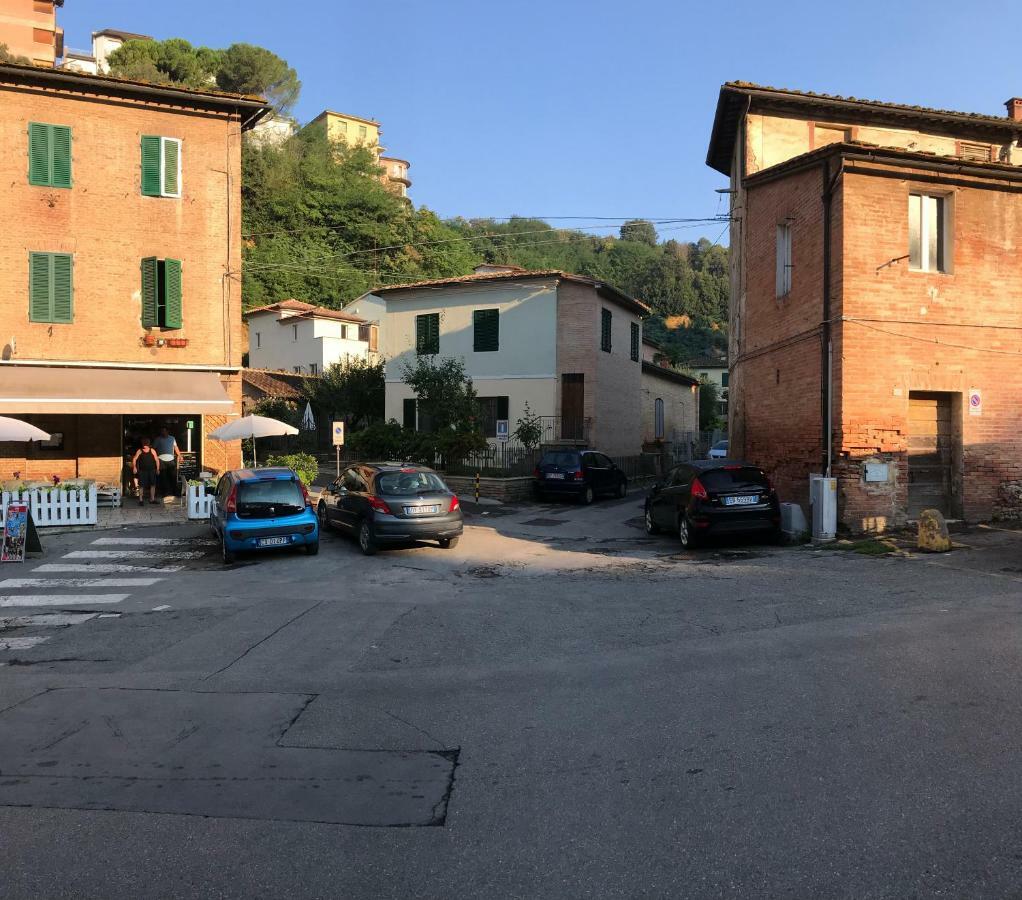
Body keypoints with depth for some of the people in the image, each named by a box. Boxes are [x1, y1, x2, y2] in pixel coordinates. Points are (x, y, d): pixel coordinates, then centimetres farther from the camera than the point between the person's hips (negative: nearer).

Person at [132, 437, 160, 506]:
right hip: (142, 471, -2)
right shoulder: (139, 451, -2)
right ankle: (141, 500, 4)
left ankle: (152, 499, 17)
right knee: (141, 485, -3)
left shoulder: (152, 451, 1)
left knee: (153, 485, 6)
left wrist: (157, 469, 2)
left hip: (152, 470, 2)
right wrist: (134, 467, -10)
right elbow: (134, 459, 2)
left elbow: (157, 460, 5)